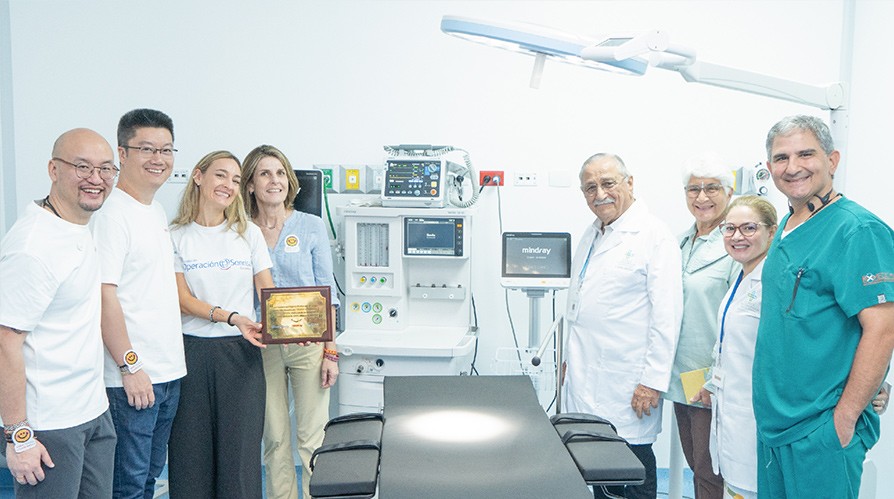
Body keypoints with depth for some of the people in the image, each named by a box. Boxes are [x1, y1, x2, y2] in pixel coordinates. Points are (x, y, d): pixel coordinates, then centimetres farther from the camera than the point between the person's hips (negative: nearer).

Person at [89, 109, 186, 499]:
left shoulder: (157, 210, 13)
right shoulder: (111, 214, -14)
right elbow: (104, 295, -19)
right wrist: (130, 366, -19)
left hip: (169, 371, 9)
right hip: (132, 377, -9)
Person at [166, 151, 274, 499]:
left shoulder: (249, 233, 8)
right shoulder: (176, 236, 2)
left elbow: (268, 293, 6)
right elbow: (183, 299, -6)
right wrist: (232, 318, -21)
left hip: (241, 352, 1)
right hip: (192, 350, -1)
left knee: (240, 450, 1)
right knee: (192, 450, 6)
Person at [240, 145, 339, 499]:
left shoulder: (311, 226, 1)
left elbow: (327, 293, 0)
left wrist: (331, 351, -5)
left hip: (308, 342, -1)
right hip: (262, 346, 1)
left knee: (312, 436, 1)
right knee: (275, 438, 9)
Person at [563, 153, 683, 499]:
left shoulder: (654, 235, -10)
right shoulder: (592, 234, 15)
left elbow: (666, 315, -15)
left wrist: (653, 381, -17)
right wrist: (570, 357, 21)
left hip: (625, 381, -7)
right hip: (586, 376, 7)